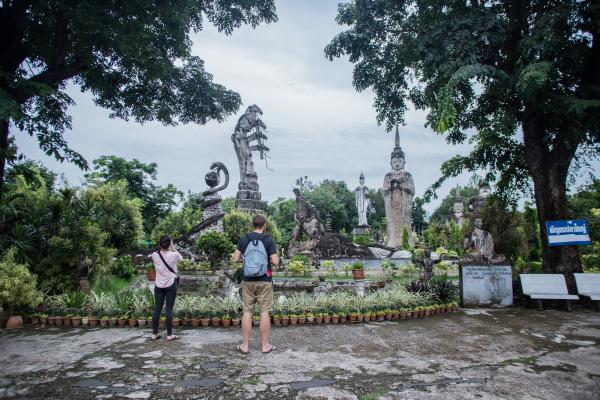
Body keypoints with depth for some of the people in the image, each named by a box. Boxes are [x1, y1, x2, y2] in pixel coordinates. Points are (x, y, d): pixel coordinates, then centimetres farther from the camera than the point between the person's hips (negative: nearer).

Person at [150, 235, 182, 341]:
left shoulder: (154, 255, -8)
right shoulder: (173, 255, -14)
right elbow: (180, 257, 8)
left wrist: (161, 247, 7)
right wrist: (173, 247, 6)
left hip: (158, 285, 3)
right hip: (171, 285, -3)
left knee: (157, 309, 10)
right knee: (169, 309, 2)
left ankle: (154, 334, 19)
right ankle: (169, 334, 8)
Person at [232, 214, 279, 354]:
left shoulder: (243, 239, 0)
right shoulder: (269, 240, -8)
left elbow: (236, 259, 2)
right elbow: (275, 262, -12)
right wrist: (273, 258, 10)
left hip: (248, 281, 3)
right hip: (264, 281, -2)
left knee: (247, 312, 8)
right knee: (264, 312, 5)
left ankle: (245, 345, 14)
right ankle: (265, 345, 12)